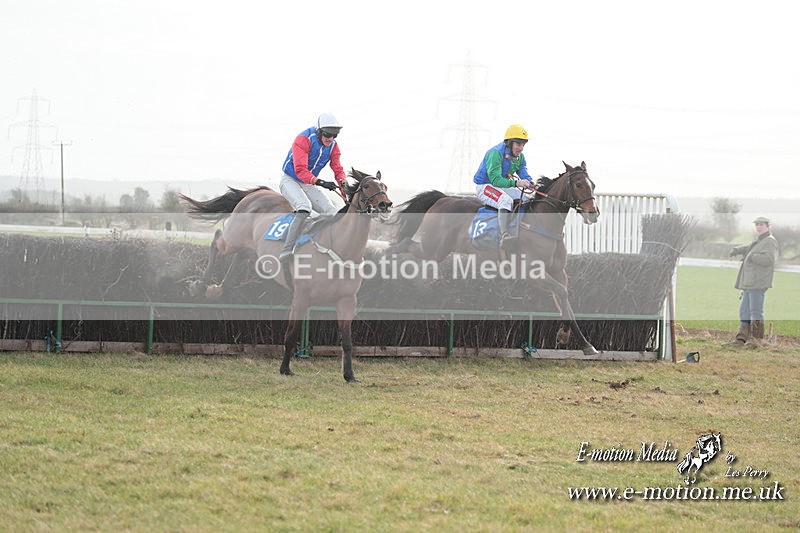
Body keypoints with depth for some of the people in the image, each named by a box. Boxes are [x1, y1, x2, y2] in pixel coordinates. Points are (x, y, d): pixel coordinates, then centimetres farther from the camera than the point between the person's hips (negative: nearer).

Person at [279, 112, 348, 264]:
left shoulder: (333, 145, -2)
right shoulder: (304, 139, -24)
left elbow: (338, 169, -1)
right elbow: (300, 169, -32)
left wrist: (343, 183, -24)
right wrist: (319, 182, -46)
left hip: (309, 185, 7)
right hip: (290, 180, -7)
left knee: (332, 212, -8)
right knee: (304, 207, -33)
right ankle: (287, 250, -37)